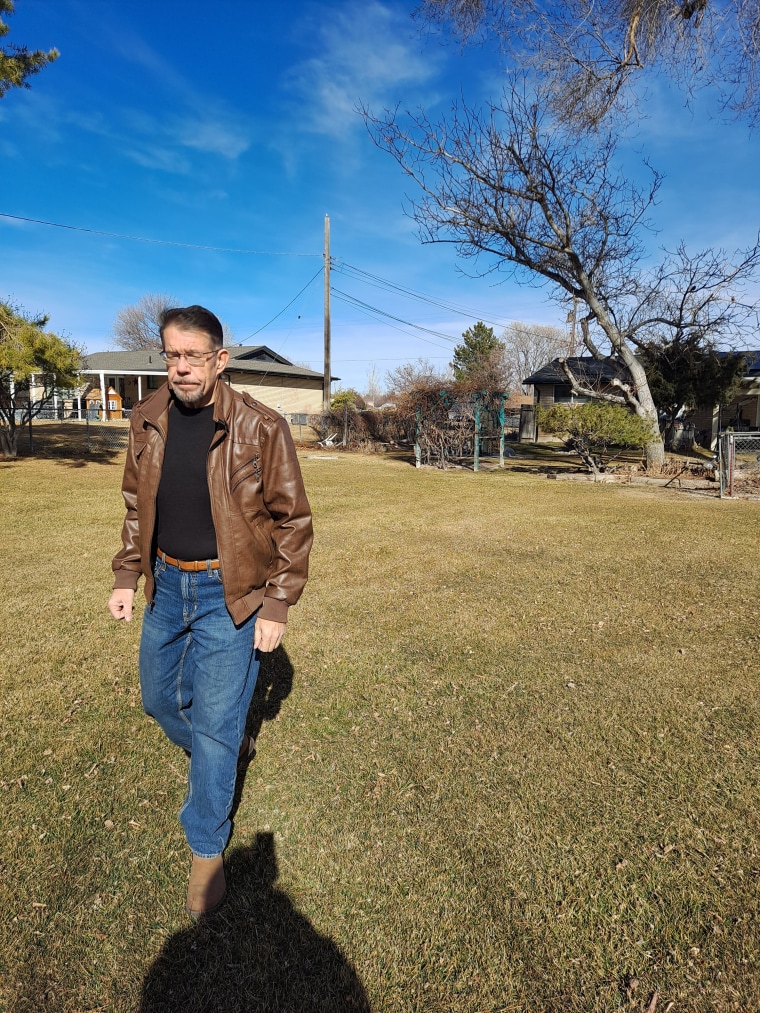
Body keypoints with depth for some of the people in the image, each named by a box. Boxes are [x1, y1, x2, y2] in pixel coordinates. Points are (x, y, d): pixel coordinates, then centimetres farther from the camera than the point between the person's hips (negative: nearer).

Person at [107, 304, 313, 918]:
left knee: (215, 721, 2)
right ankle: (228, 750, 50)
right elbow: (137, 505, 13)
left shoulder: (261, 427, -15)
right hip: (167, 585, 6)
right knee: (159, 698, 20)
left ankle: (208, 849, 26)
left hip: (229, 592, -5)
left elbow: (292, 521, -11)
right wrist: (127, 576, 7)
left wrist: (277, 607, -13)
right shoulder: (148, 420, 1)